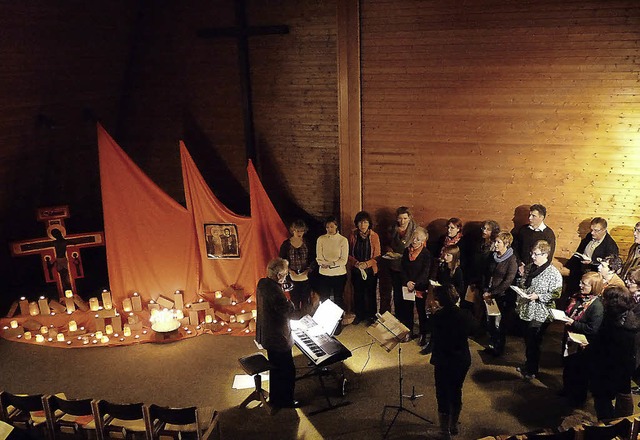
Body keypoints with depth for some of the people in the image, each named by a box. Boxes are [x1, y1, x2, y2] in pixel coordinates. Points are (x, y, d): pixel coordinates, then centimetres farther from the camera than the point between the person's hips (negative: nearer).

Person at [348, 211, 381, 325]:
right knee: (358, 293, 12)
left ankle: (371, 316, 26)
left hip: (370, 270, -1)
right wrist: (355, 262, -17)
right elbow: (349, 253, 1)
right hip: (356, 270, 2)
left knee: (370, 293, 8)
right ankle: (359, 315, 30)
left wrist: (366, 264, -21)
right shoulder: (353, 235, -5)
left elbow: (377, 256, -7)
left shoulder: (374, 236, -9)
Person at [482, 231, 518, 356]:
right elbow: (487, 275, 11)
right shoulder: (494, 257, 6)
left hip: (503, 297, -6)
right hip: (490, 296, 6)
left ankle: (499, 348, 20)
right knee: (490, 322, 12)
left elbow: (508, 281, -16)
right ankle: (491, 344, 30)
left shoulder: (512, 260, -13)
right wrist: (485, 291, -2)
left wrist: (492, 293, -15)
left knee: (500, 324, 3)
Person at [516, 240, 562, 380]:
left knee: (533, 343, 5)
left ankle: (532, 370, 22)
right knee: (527, 341, 19)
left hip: (539, 315, -7)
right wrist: (519, 302, 12)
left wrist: (538, 296, -24)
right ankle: (528, 364, 37)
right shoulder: (532, 268, 7)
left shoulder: (553, 273, -16)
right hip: (526, 311, 7)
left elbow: (556, 294, -18)